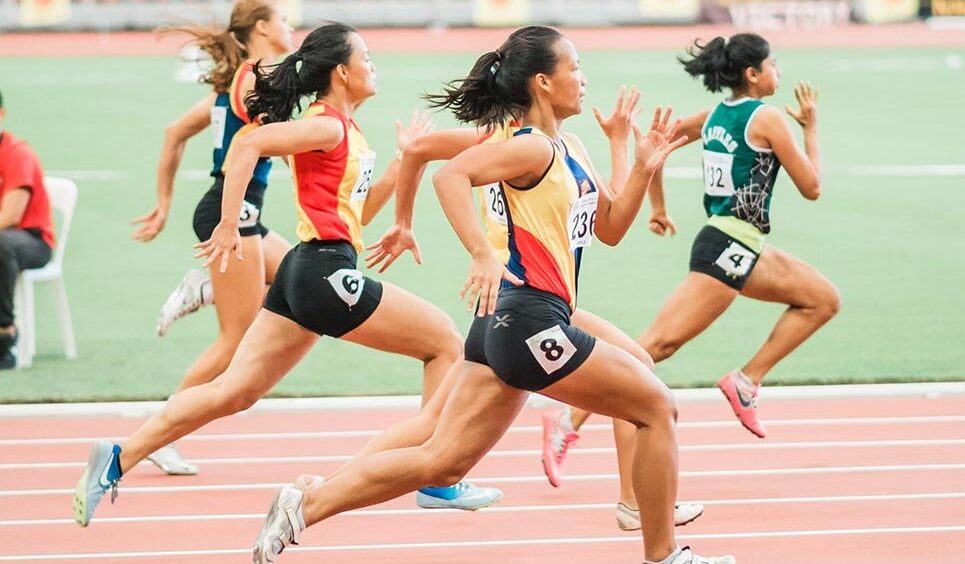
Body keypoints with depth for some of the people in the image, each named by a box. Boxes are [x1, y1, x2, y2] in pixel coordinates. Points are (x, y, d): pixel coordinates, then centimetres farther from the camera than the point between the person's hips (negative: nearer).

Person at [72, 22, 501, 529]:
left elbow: (359, 211, 26)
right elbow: (248, 145, -22)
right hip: (326, 272, -10)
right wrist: (229, 227, -23)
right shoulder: (327, 125, -10)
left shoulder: (345, 131, 19)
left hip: (305, 275, 10)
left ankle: (118, 459, 0)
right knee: (444, 339, 1)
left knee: (233, 392, 5)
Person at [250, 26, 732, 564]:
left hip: (506, 326, 10)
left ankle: (303, 506, 2)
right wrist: (483, 255, -34)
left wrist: (644, 167, 9)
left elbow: (610, 227, 23)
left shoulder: (570, 147, 17)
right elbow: (450, 175, -27)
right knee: (658, 407, 2)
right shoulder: (534, 149, -12)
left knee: (441, 462, 7)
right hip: (530, 319, -10)